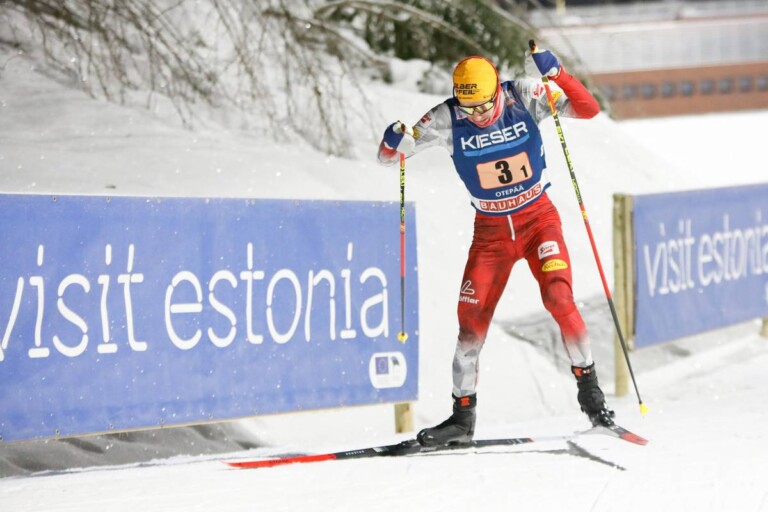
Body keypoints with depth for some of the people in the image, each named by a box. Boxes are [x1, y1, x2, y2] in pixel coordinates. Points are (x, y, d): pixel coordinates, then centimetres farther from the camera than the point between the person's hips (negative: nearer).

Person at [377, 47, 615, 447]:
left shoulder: (524, 97, -16)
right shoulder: (447, 119, -15)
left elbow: (588, 109, -22)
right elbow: (389, 154, -11)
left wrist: (556, 74, -37)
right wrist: (394, 142, -35)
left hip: (538, 218, -2)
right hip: (490, 230, 2)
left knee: (558, 298, -21)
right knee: (472, 317, -2)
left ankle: (588, 386, -4)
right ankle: (462, 417, 9)